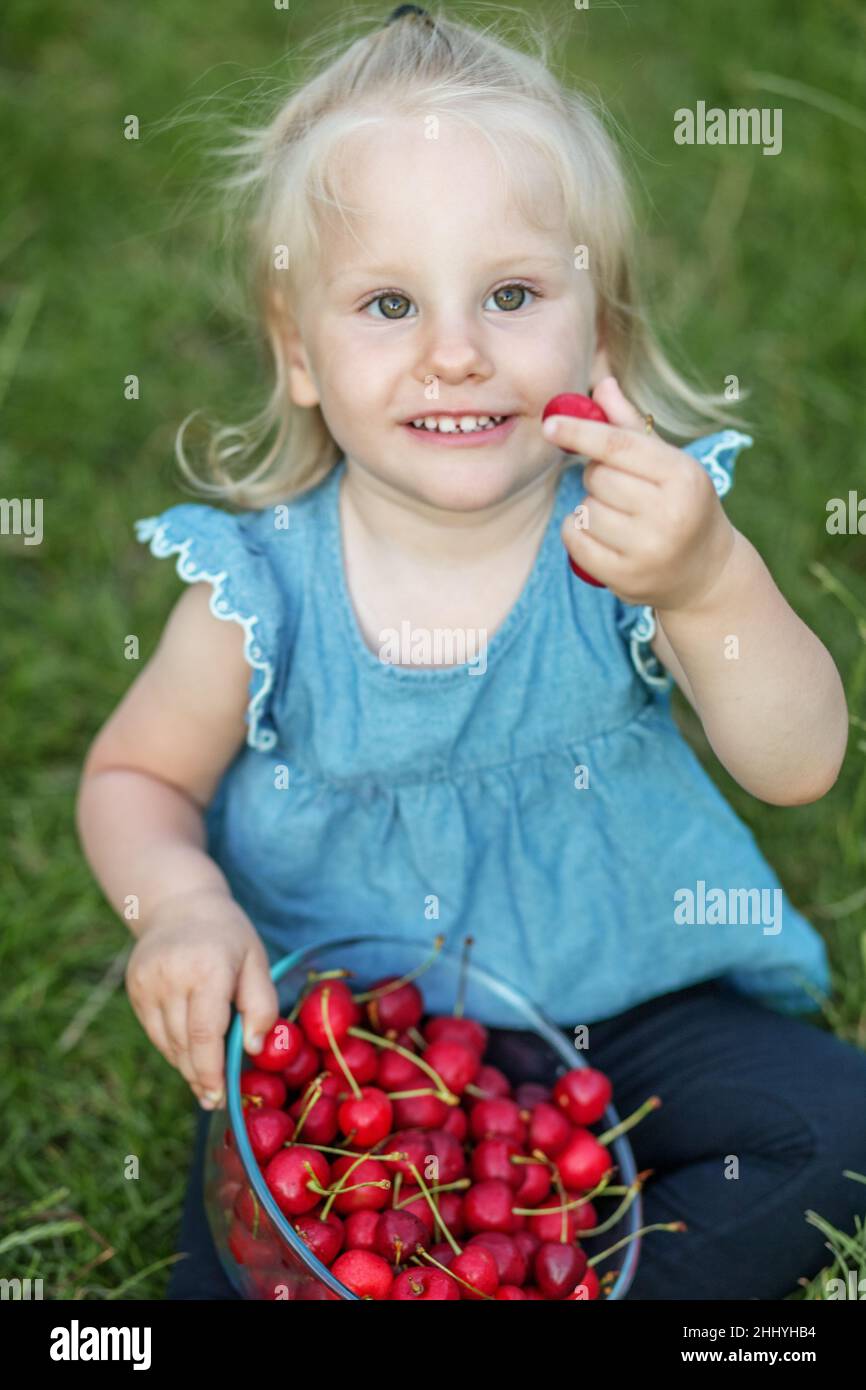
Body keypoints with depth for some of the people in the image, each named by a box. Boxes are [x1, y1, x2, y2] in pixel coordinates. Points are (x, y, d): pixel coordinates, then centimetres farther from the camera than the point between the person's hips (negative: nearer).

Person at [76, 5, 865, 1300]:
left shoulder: (640, 523, -14)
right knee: (229, 1262, -17)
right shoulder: (266, 583, -14)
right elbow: (135, 774, 2)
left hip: (618, 993, 1)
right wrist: (179, 901, -20)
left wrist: (706, 582, -39)